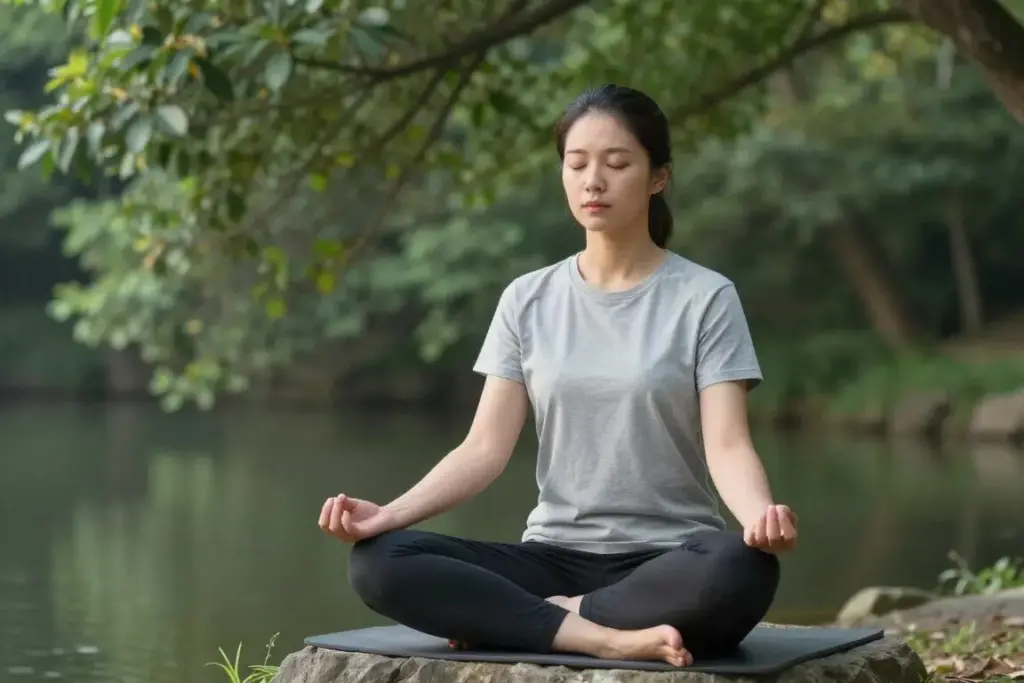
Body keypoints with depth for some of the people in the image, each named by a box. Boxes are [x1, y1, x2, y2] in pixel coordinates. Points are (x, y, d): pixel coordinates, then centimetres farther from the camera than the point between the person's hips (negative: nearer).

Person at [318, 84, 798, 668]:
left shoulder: (705, 297, -2)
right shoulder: (528, 300, 8)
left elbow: (727, 445, -11)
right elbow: (486, 448, 1)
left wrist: (761, 516, -34)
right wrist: (388, 513, -16)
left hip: (668, 561, -2)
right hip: (556, 557, 3)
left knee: (742, 568, -39)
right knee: (378, 562, -22)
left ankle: (525, 619, -22)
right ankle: (605, 636, -29)